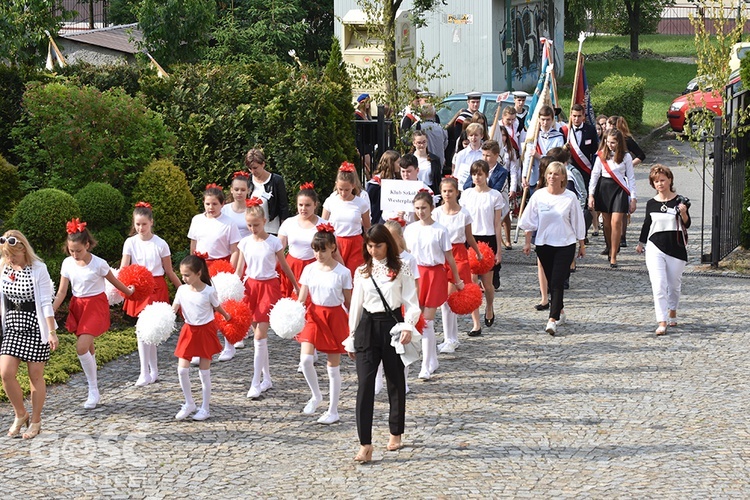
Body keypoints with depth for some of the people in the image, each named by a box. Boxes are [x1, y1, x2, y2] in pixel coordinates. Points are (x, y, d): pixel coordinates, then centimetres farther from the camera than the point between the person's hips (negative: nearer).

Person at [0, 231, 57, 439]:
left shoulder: (38, 269, -9)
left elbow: (46, 303, -10)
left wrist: (52, 332, -12)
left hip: (35, 327, -4)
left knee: (35, 375, 3)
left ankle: (35, 421, 17)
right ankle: (20, 415, 14)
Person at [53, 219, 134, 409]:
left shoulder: (99, 264, -14)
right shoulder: (68, 264, -2)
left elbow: (114, 281, 3)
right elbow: (62, 292, 1)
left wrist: (128, 292, 16)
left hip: (96, 306, -5)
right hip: (77, 306, 5)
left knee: (82, 347, -17)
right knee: (87, 349, 12)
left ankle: (93, 390, -4)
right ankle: (93, 389, 26)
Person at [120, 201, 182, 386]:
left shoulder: (160, 244, -5)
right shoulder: (130, 243, 1)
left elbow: (169, 272, 2)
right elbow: (123, 268, -8)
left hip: (156, 287, -3)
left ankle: (145, 373, -4)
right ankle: (153, 371, 17)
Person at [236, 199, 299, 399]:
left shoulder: (273, 242, -5)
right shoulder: (245, 242, 4)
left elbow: (284, 266, 5)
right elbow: (239, 269, 7)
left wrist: (296, 286, 12)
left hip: (269, 286, -4)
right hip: (251, 286, 4)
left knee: (260, 335, -10)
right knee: (259, 334, 9)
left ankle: (256, 383, -9)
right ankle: (267, 378, 19)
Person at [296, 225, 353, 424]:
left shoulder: (343, 272, -6)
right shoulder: (309, 269, 1)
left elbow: (348, 302, 0)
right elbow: (301, 298, 0)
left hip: (335, 317, -2)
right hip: (314, 315, 2)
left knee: (333, 367, 5)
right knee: (305, 359, -16)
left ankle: (333, 411, 17)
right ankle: (316, 396, 11)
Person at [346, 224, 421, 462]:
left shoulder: (401, 269, 0)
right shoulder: (362, 272, 9)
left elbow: (412, 303, -3)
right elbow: (356, 305, 13)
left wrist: (408, 326, -20)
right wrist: (352, 338, 13)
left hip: (392, 325, -2)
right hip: (367, 327, 2)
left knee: (396, 382, 10)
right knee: (364, 385, -8)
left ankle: (396, 434, 29)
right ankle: (365, 445, -10)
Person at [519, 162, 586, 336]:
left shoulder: (570, 197, -5)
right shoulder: (538, 195, -1)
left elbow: (577, 223, 3)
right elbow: (530, 220, 7)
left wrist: (582, 245, 8)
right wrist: (527, 242, 6)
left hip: (565, 245, -3)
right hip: (543, 244, 3)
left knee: (557, 282, -11)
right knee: (551, 282, 12)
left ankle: (552, 319, -14)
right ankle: (560, 311, 32)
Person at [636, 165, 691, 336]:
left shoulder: (679, 201, -3)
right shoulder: (651, 204, 3)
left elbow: (687, 225, -8)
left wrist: (683, 213, -28)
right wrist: (641, 243, 27)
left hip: (676, 248, -1)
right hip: (655, 247, 1)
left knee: (674, 284, 14)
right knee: (658, 286, -12)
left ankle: (672, 311, 41)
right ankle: (662, 322, -13)